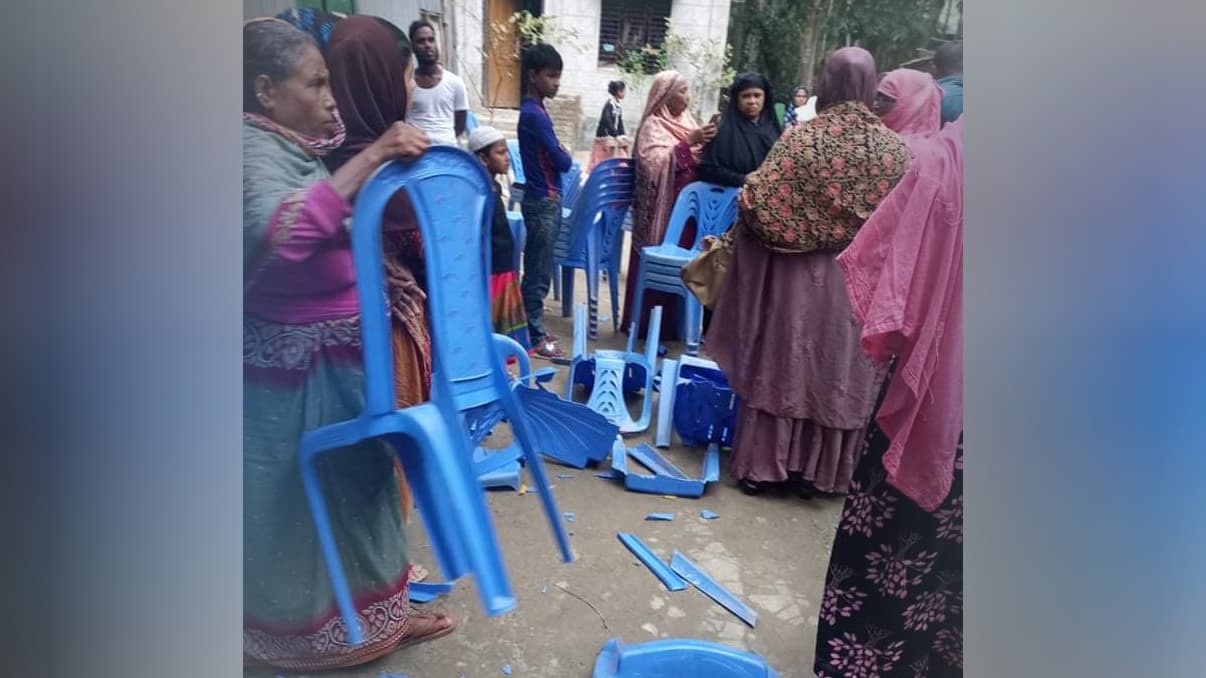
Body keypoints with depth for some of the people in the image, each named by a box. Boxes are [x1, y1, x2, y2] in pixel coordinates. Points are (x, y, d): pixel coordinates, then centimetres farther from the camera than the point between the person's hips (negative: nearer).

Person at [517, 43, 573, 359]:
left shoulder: (534, 110, 13)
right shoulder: (534, 114, -17)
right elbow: (562, 161, -18)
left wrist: (560, 155, -1)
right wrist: (568, 155, 2)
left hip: (544, 199, 10)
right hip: (543, 201, -10)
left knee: (536, 269, 15)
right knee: (538, 272, -3)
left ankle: (533, 328, 24)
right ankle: (536, 338, 5)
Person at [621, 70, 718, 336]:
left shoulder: (686, 120, 13)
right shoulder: (653, 125, -9)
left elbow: (702, 157, 17)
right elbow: (656, 163, -23)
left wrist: (707, 139, -1)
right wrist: (689, 142, -27)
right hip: (663, 209, -7)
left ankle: (673, 321, 18)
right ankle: (647, 323, 8)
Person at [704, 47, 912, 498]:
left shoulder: (800, 139, -11)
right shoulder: (896, 149, -3)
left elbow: (754, 205, -14)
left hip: (796, 276, -2)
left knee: (780, 366, 10)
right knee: (838, 375, 13)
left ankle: (761, 465, 20)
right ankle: (818, 472, 24)